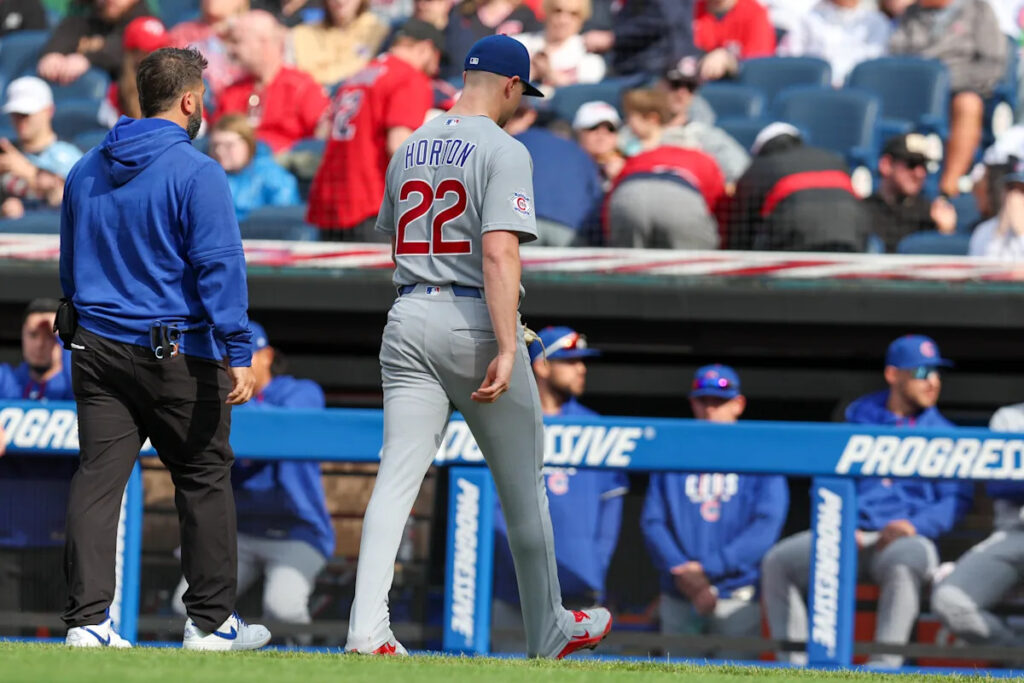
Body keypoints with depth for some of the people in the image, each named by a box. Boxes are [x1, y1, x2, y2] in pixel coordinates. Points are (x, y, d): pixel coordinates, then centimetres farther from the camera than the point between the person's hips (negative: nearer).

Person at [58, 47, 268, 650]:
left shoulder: (87, 171, 11)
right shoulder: (195, 172, -11)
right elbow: (220, 267, -17)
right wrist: (238, 353, -18)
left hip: (96, 347, 6)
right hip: (178, 352, -5)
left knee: (98, 479, 1)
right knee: (205, 477, 8)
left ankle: (87, 620, -6)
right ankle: (211, 620, 13)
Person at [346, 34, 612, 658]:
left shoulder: (411, 149, 13)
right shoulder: (503, 151, -9)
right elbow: (500, 252, -21)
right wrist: (507, 349, -26)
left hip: (409, 319, 5)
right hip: (475, 323, -5)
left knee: (398, 478, -4)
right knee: (522, 487, 10)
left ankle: (367, 626, -21)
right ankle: (548, 631, 23)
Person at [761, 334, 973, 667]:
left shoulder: (941, 434, 11)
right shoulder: (859, 419, 17)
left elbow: (957, 499, 2)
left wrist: (915, 525, -15)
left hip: (905, 539, -3)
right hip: (849, 534, 3)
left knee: (903, 565, -40)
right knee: (777, 562, -19)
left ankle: (885, 663, -43)